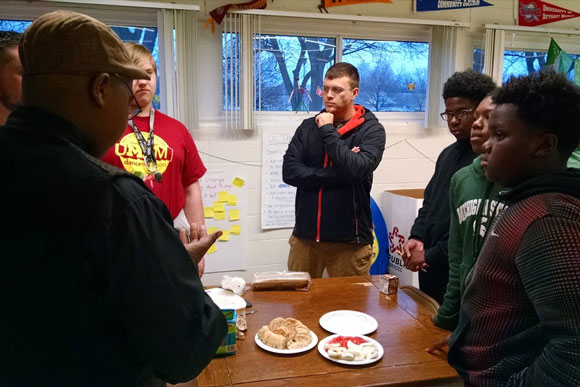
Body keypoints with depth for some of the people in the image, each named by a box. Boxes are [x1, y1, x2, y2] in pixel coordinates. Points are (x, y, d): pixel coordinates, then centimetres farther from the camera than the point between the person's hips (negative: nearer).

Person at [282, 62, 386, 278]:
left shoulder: (371, 130, -5)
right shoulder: (308, 127, 5)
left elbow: (356, 170, -23)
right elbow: (289, 172, -7)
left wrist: (328, 131, -14)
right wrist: (336, 175, -15)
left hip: (350, 241, -3)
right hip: (305, 236, 3)